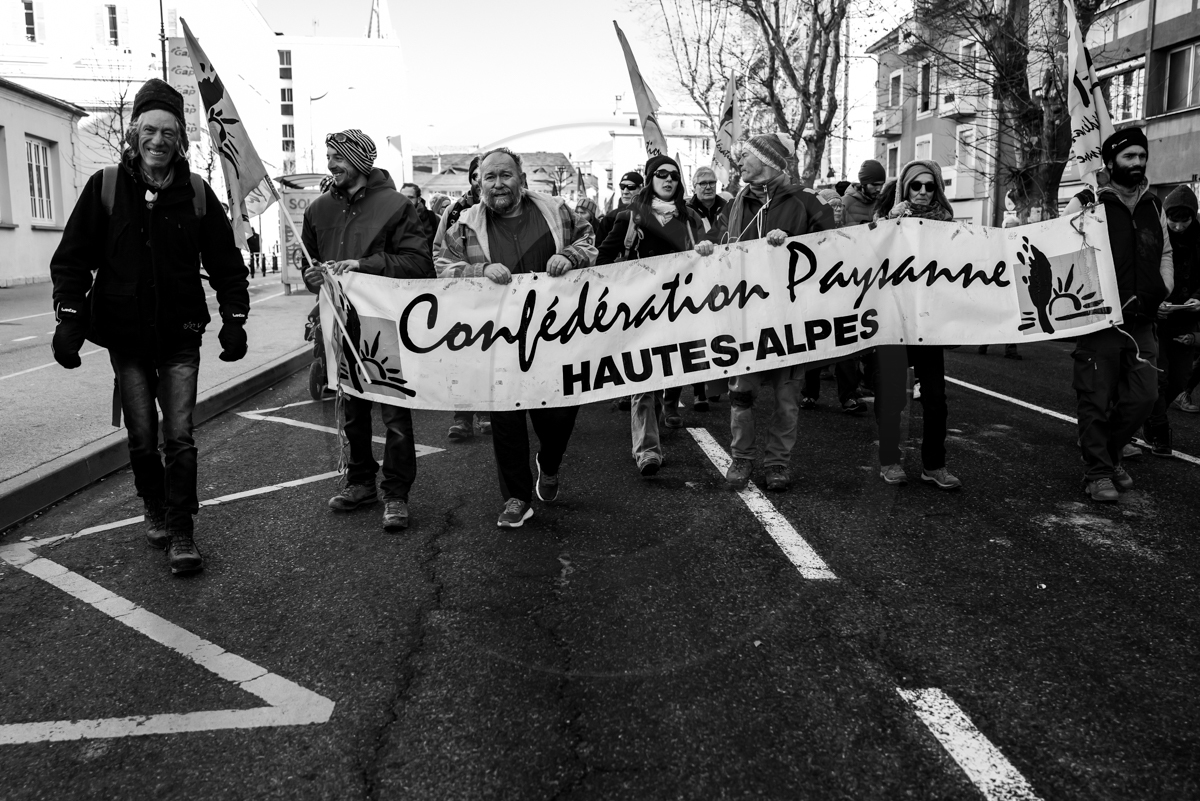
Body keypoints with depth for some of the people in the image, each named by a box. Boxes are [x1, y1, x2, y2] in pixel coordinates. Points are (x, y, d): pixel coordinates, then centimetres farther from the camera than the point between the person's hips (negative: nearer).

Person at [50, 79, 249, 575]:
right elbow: (72, 259, 0)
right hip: (125, 337, 1)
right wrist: (69, 316, -10)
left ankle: (181, 534, 5)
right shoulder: (105, 187, -1)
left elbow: (226, 263, 5)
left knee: (179, 436, -4)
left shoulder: (196, 193, 0)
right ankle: (155, 510, 32)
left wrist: (234, 318, -1)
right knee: (141, 437, 7)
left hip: (180, 336, -1)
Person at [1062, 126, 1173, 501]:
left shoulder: (1154, 207, 13)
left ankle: (1110, 453, 29)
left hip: (1141, 322, 5)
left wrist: (1163, 288, 8)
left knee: (1143, 397, 6)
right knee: (1096, 400, -1)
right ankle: (1098, 473, 11)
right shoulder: (1086, 203, -5)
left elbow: (1165, 254, 24)